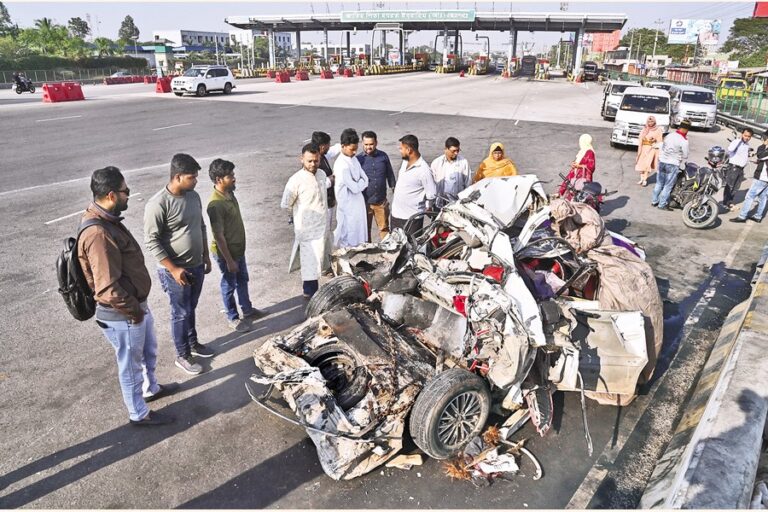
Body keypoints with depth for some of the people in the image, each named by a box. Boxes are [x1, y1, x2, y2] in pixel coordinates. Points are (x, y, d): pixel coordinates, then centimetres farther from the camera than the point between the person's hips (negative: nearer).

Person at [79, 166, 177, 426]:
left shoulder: (107, 220, 2)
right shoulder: (98, 234, -32)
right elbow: (108, 289, -33)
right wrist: (134, 311, -17)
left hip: (136, 304, 9)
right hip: (122, 315, -9)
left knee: (149, 351, 29)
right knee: (131, 364, 12)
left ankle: (151, 388, 52)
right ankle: (139, 413, 33)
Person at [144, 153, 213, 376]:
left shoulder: (193, 196, 1)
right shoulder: (158, 204, -22)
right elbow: (151, 241, -20)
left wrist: (206, 257, 14)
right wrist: (173, 269, -20)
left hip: (196, 266, 7)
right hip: (176, 270, -7)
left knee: (191, 309, 23)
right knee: (181, 313, 8)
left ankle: (193, 343, 41)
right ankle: (183, 355, 24)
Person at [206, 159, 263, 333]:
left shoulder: (229, 193, -1)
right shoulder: (216, 204, -30)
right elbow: (219, 236, -26)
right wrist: (229, 260, -21)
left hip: (238, 248, 9)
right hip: (226, 253, -9)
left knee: (243, 280, 24)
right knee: (229, 285, 11)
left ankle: (247, 309, 44)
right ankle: (233, 318, 30)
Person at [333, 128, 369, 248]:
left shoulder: (353, 159, 5)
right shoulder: (342, 165, -23)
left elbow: (365, 179, 5)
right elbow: (355, 187, -22)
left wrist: (359, 184, -13)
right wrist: (361, 183, -3)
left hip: (357, 203, 8)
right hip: (348, 206, -8)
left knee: (359, 233, 18)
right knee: (349, 237, 4)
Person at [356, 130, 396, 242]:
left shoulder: (383, 156, 0)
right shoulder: (358, 159, -5)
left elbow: (390, 174, 11)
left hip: (381, 201, 1)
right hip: (364, 202, -1)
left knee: (384, 228, 9)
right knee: (365, 229, 12)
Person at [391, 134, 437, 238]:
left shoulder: (424, 170, -21)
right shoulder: (405, 162, 5)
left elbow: (432, 195, -17)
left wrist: (423, 209, -3)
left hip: (411, 218, -8)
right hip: (395, 214, 8)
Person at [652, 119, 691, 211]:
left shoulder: (669, 136, 2)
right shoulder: (684, 141, -15)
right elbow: (685, 156, -7)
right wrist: (681, 165, 10)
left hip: (662, 161, 6)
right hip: (673, 165, -6)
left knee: (659, 183, 16)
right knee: (668, 185, 3)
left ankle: (654, 201, 23)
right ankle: (662, 204, 8)